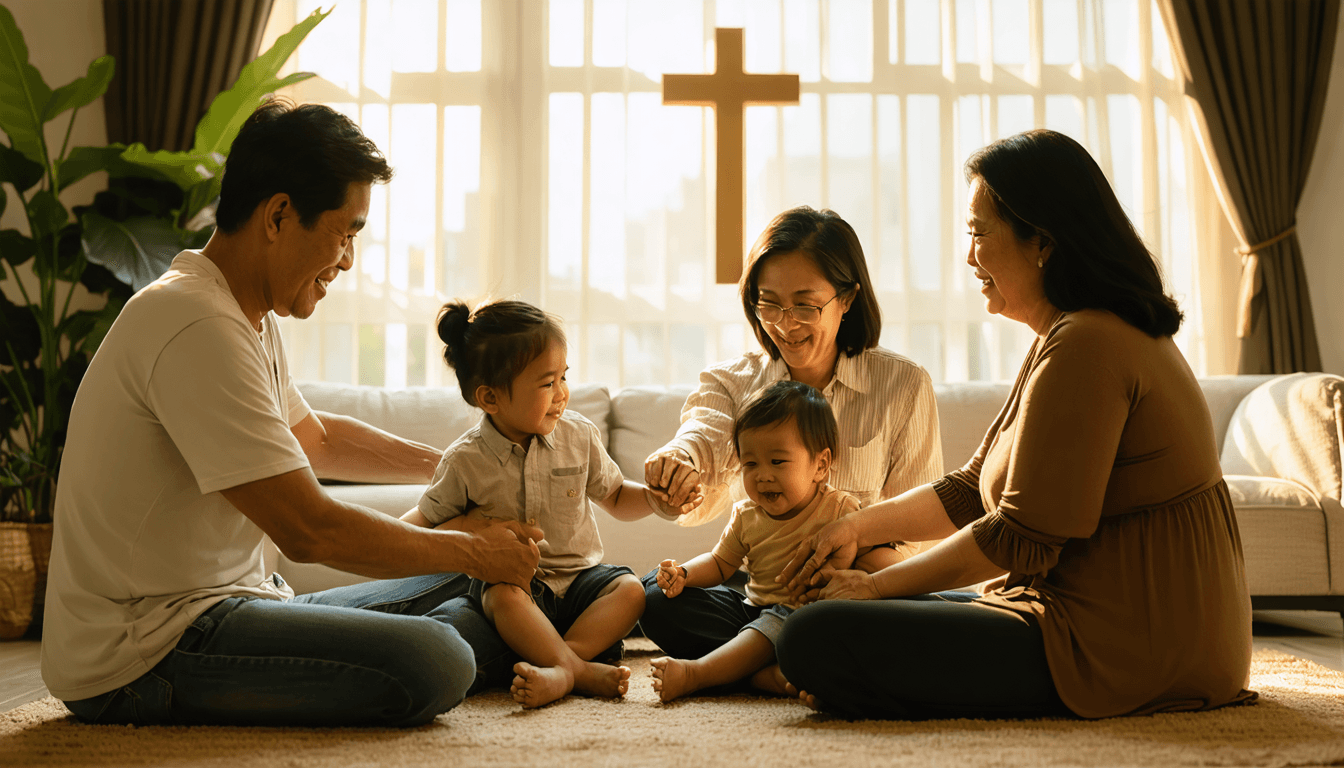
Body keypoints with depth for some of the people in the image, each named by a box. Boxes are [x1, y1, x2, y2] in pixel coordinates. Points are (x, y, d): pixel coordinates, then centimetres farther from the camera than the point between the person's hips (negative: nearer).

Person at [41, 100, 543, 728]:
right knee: (435, 664, -26)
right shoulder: (199, 329, -23)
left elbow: (314, 437, 29)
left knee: (453, 597, 13)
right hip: (141, 651, -10)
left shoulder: (249, 317, 12)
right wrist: (472, 551, -12)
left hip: (205, 608, 10)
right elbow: (308, 529, -25)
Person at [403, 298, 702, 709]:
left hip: (578, 578, 3)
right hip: (510, 579, -3)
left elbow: (615, 497, 13)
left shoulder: (578, 435, 0)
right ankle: (580, 670, -37)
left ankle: (557, 673, -38)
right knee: (504, 597, -35)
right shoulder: (466, 460, -8)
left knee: (630, 589, -24)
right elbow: (423, 519, 3)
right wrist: (465, 527, -19)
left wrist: (653, 497, -6)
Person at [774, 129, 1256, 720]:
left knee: (814, 641, -21)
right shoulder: (1076, 334, 16)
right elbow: (973, 490, 18)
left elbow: (1020, 537, -19)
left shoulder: (1084, 347, -19)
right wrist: (860, 526, 8)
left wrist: (877, 585, -8)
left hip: (1116, 650, -11)